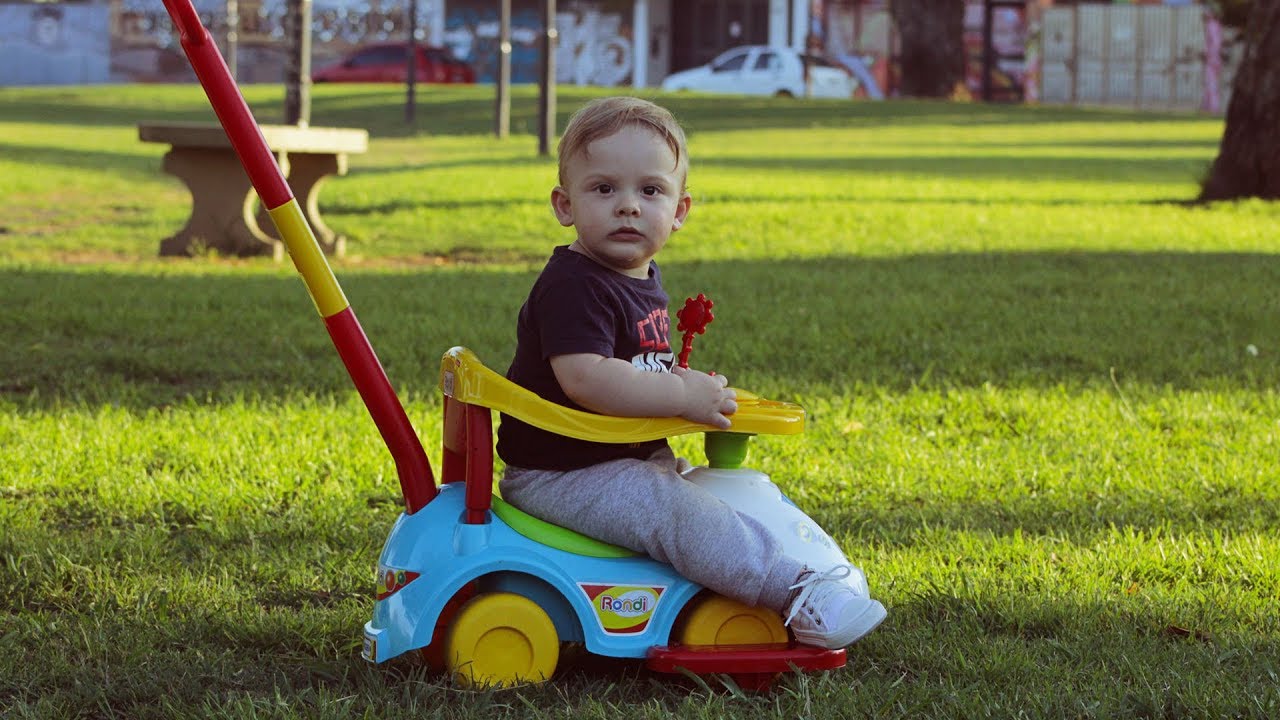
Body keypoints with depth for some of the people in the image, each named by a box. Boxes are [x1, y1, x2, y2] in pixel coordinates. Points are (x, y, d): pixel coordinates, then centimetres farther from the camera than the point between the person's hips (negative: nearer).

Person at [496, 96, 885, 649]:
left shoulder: (642, 282, 11)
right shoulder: (572, 288, -21)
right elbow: (584, 378, -33)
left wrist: (695, 388, 5)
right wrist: (681, 394, -28)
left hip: (632, 460, 11)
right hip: (563, 474, -11)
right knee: (677, 513, -24)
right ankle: (798, 593, -29)